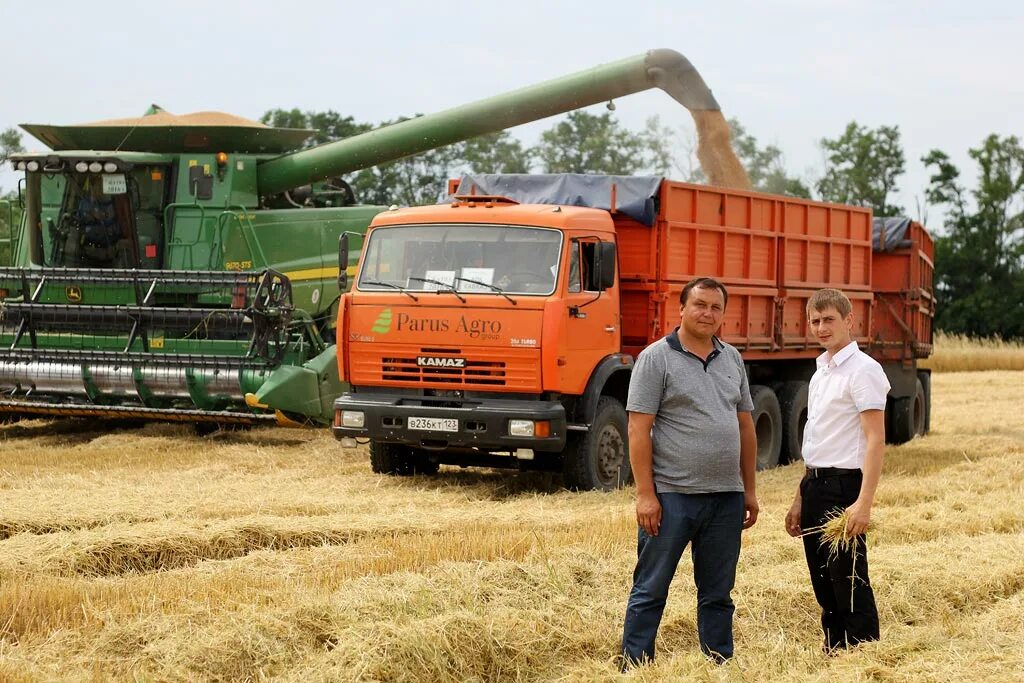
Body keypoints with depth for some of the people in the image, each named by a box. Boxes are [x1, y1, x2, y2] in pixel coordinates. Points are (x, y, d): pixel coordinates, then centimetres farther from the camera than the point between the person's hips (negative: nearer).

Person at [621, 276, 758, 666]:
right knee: (650, 592, 1)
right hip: (672, 495, -5)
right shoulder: (656, 358, -4)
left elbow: (745, 426, 17)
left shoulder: (732, 359, 13)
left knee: (717, 594, 12)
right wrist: (645, 494, -15)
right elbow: (639, 429, -9)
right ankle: (634, 669, 7)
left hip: (726, 498, 5)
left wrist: (749, 489, 14)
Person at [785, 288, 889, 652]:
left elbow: (875, 440, -16)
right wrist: (800, 499, 22)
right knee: (824, 585, 12)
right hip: (815, 485, 9)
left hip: (842, 487, -9)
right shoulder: (821, 372, 16)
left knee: (851, 587, -6)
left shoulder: (862, 369, -10)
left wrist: (864, 502, -23)